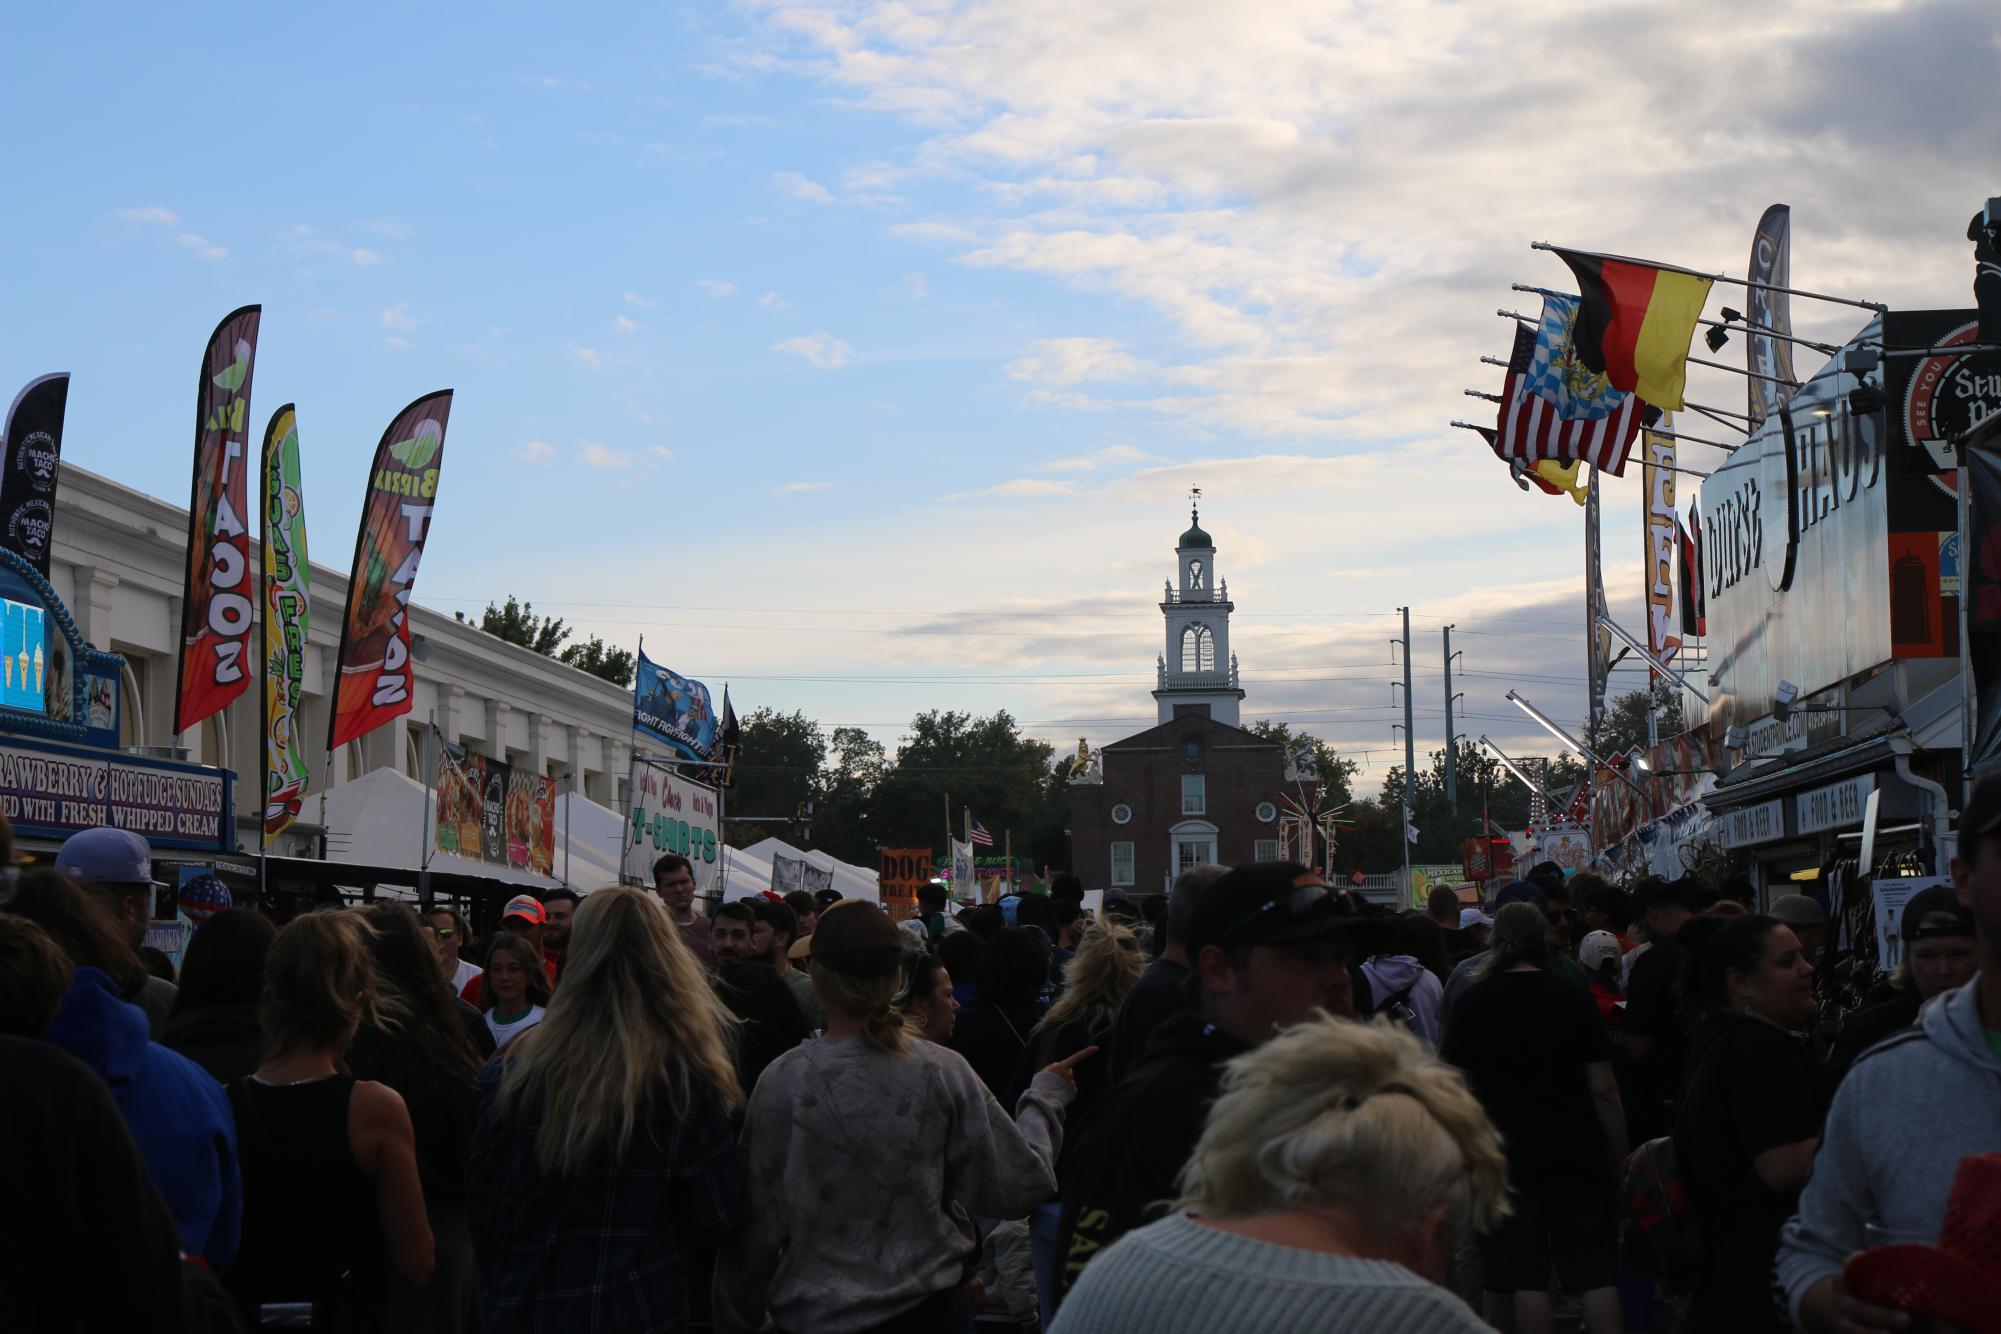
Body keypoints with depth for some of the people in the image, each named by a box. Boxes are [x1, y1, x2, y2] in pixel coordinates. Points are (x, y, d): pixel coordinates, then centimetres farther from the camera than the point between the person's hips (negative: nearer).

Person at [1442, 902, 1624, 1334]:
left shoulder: (1473, 1003, -2)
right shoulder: (1574, 999, -3)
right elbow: (1604, 1090, -5)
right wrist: (1619, 1155, 4)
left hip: (1509, 1152, 0)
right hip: (1576, 1150, 1)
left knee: (1526, 1277, 2)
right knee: (1594, 1274, 5)